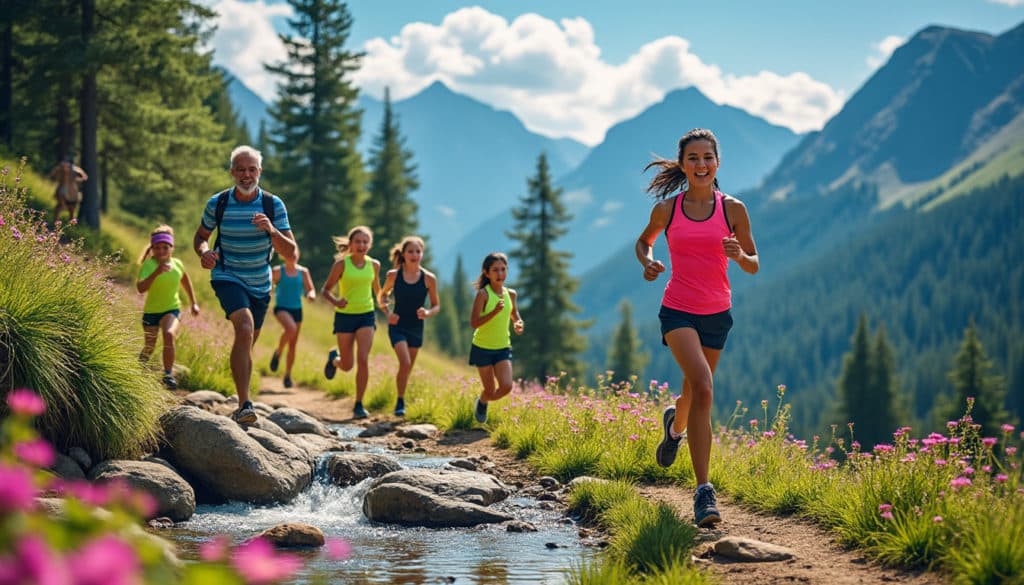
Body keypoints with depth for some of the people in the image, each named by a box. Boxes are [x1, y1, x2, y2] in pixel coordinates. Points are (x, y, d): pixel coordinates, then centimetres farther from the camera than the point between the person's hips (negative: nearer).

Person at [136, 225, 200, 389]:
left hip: (171, 309, 1)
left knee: (169, 334, -29)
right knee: (149, 347, 10)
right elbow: (140, 288, -37)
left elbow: (185, 281, 15)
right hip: (151, 311, -1)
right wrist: (156, 272, -49)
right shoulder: (149, 265, -20)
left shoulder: (177, 264, -7)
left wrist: (194, 303, 15)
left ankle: (168, 374, -20)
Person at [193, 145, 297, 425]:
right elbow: (200, 237, 7)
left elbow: (292, 254, -10)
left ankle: (241, 403, 39)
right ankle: (244, 404, -33)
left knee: (249, 341, 16)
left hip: (260, 284, 3)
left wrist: (272, 231, -29)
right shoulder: (217, 203, -9)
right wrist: (204, 251, -16)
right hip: (227, 277, -3)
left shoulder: (273, 205, -8)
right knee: (245, 329, -28)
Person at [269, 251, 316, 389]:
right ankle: (278, 353, -7)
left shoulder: (303, 272, 6)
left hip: (297, 309, 4)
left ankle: (287, 376, 18)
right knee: (291, 328, -34)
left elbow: (311, 290, 6)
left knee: (293, 345, 5)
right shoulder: (278, 271, -2)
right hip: (282, 308, -4)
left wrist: (311, 295, -16)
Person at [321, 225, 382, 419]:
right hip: (345, 316, -2)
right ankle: (334, 358, 44)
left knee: (363, 360, -14)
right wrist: (335, 301, -25)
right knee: (347, 365, 6)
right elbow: (326, 290, -7)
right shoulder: (341, 264, -9)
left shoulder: (374, 265, 1)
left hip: (366, 316, 2)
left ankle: (359, 405, -5)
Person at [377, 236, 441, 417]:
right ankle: (400, 401, -4)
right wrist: (387, 312, -7)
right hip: (397, 325, -2)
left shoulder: (429, 278, -6)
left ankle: (401, 400, 33)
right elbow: (382, 296, 11)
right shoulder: (393, 275, -7)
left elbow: (436, 306, 3)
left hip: (416, 327, 2)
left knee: (408, 367, 13)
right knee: (405, 363, -19)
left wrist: (428, 313, -19)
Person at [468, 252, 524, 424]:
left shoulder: (510, 294, 1)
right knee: (490, 390, 0)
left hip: (503, 348, 4)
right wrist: (494, 312, -34)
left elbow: (514, 315, 19)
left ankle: (483, 402, 21)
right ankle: (481, 402, 37)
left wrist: (518, 324, -3)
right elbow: (474, 323, -22)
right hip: (482, 348, -4)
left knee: (506, 386, -11)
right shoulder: (483, 294, -16)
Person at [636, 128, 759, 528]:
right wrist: (647, 262, -4)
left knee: (694, 393, 16)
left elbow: (754, 266, 4)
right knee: (702, 388, -24)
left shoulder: (732, 209, -2)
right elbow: (644, 240, 18)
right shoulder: (667, 209, -2)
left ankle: (675, 425, 57)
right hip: (677, 310, -2)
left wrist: (738, 255, -18)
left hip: (717, 313, 2)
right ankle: (703, 490, -24)